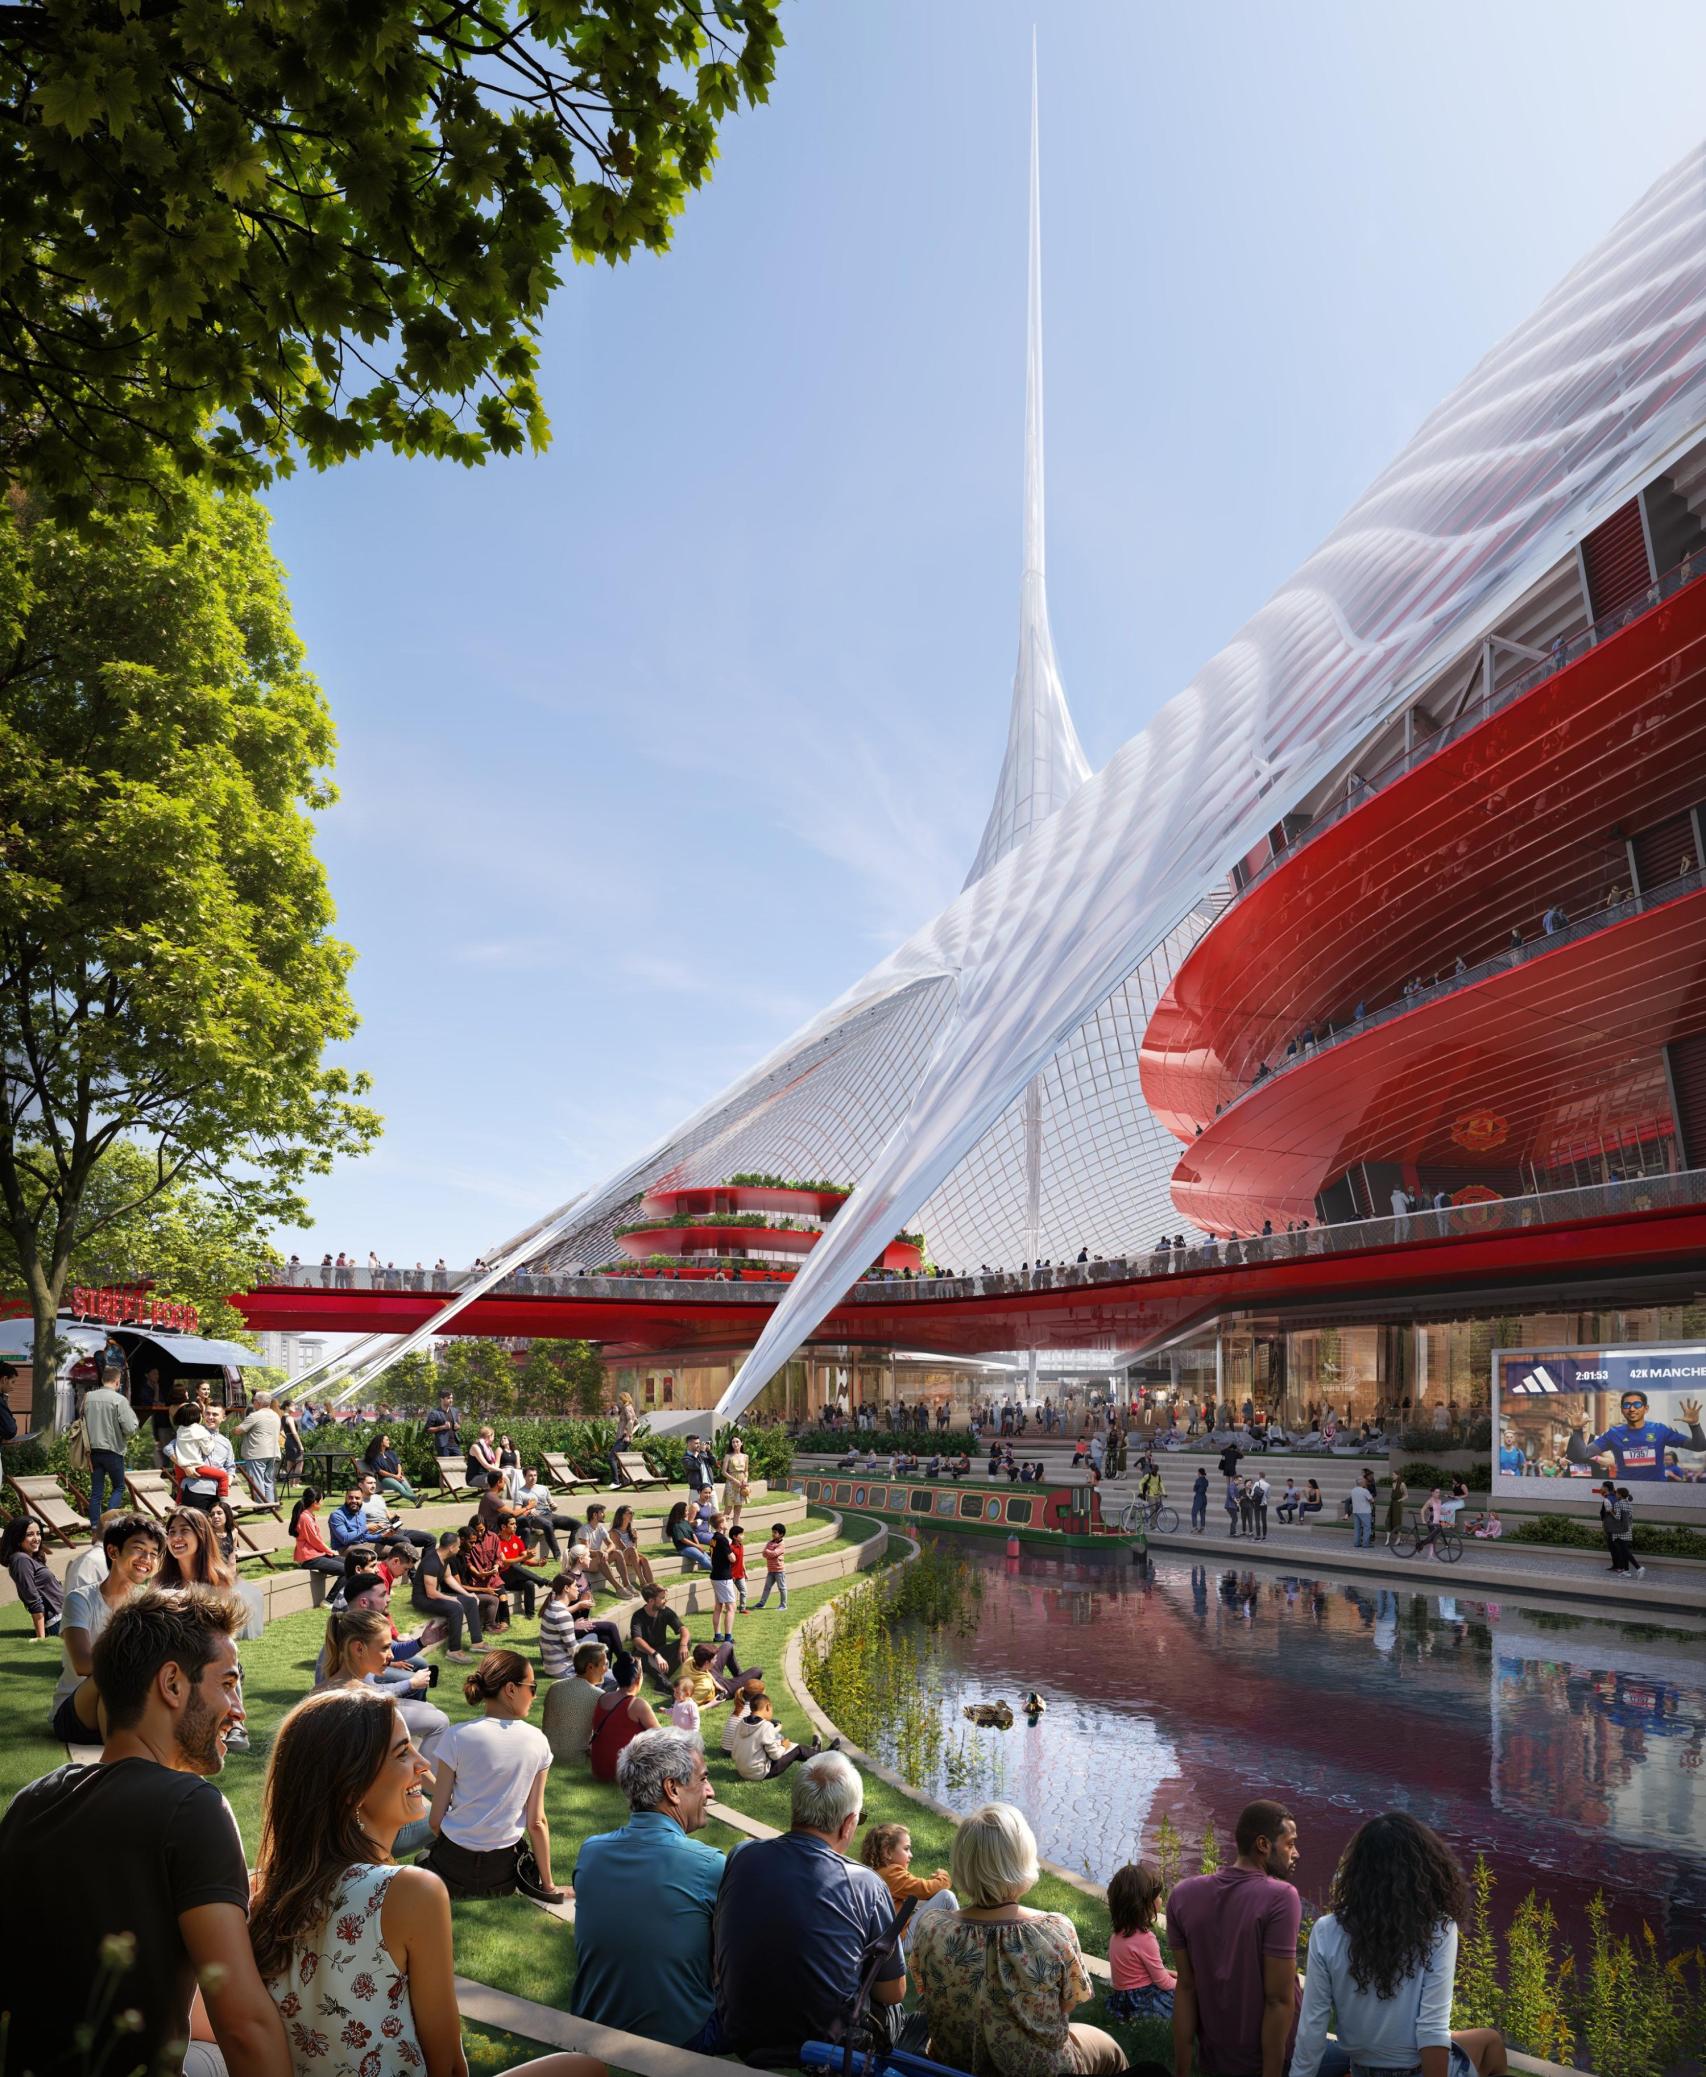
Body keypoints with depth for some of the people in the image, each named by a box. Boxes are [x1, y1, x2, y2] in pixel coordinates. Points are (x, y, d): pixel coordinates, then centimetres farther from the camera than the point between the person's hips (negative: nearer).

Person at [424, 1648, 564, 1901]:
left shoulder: (457, 1736, -12)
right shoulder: (537, 1741, -7)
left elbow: (436, 1819, -7)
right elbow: (537, 1822, -4)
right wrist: (548, 1886, 7)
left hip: (455, 1865, -2)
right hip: (502, 1872, 2)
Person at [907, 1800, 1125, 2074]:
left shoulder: (929, 1930, -25)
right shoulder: (1057, 1931, -31)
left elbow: (925, 1993, -6)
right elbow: (1071, 2000, -13)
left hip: (952, 2064, 3)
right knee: (1109, 2049, 31)